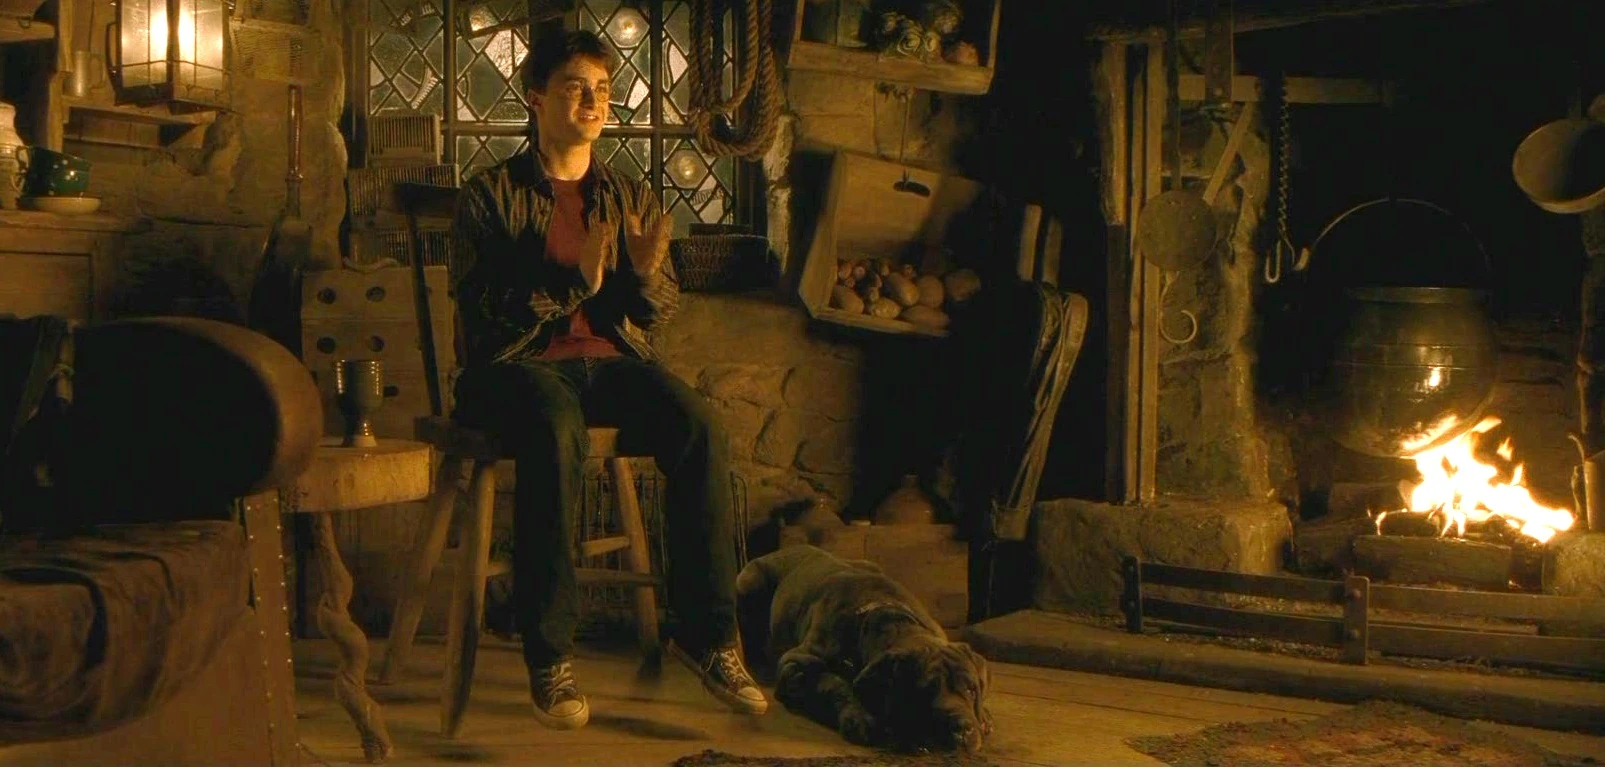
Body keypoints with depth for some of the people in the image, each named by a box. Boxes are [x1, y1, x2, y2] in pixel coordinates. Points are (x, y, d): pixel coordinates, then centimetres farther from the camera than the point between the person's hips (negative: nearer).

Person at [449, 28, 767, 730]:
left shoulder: (633, 199, 20)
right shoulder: (489, 195, 7)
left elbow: (660, 311, 13)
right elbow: (479, 305, -6)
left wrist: (647, 273, -11)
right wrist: (576, 281, -19)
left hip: (612, 357, 4)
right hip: (519, 362, -3)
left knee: (699, 426, -28)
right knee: (555, 429, -39)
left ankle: (706, 633, -20)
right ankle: (550, 655, -32)